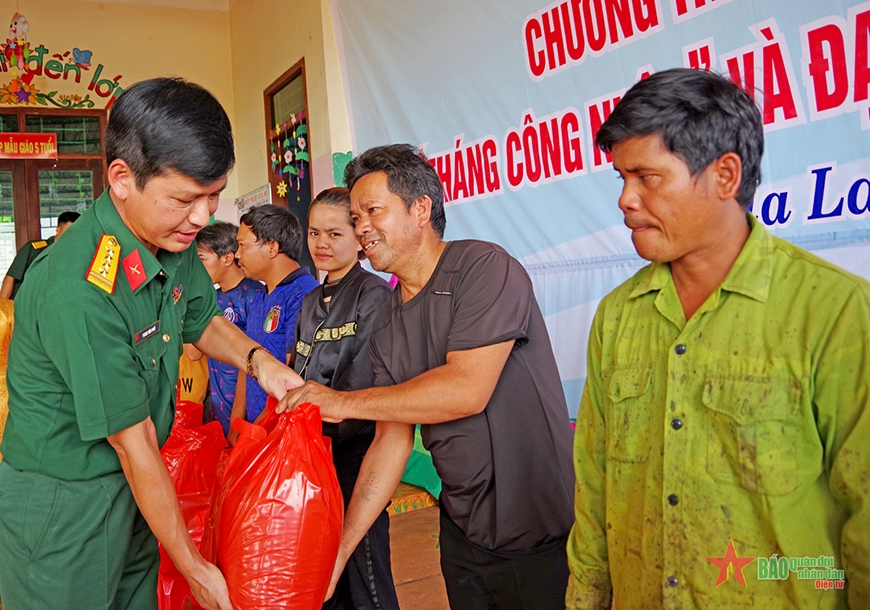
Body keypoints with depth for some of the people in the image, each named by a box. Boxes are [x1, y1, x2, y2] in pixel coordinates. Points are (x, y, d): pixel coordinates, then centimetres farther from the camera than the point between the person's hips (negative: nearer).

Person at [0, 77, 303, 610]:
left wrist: (256, 359, -7)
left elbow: (203, 320, 16)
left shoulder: (174, 240, -5)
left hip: (133, 486, 8)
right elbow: (134, 443, -24)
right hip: (62, 502, -7)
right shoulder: (80, 290, -31)